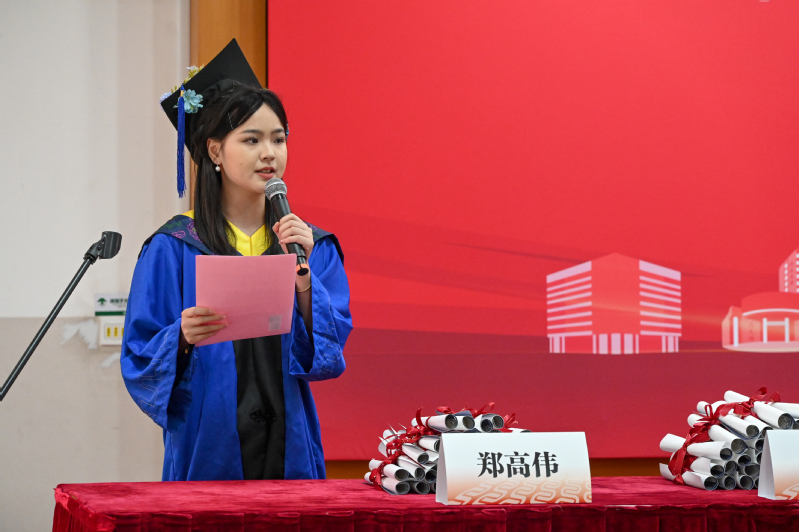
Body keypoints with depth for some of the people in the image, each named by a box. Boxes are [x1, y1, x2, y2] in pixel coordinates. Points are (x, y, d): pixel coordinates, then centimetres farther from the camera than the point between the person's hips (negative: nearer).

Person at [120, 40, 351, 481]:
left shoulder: (313, 246, 6)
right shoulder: (173, 249, -3)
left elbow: (329, 349, -4)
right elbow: (139, 362, -6)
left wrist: (303, 274, -17)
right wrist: (183, 339, -25)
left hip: (288, 450, 3)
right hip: (208, 452, -3)